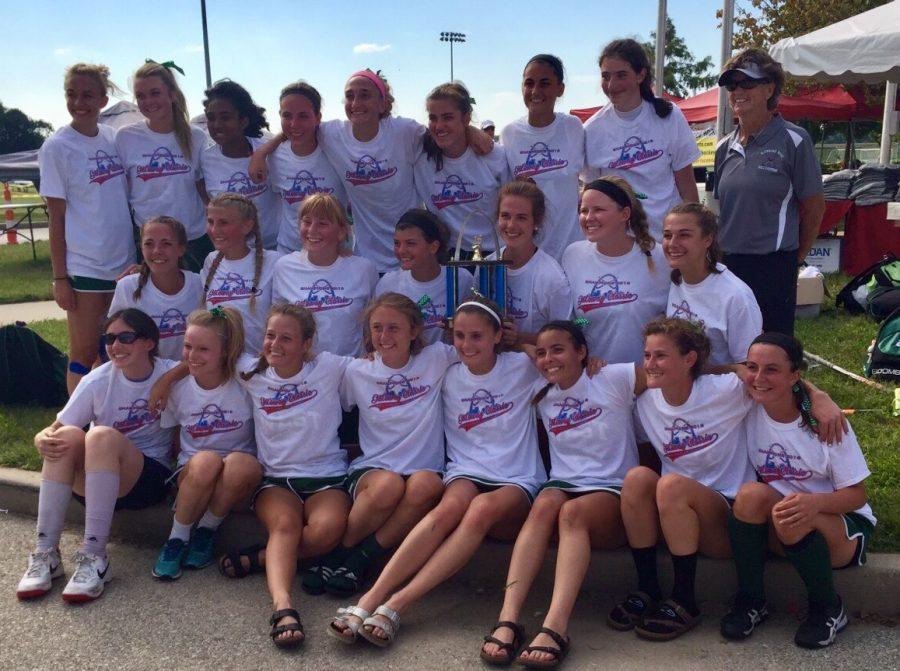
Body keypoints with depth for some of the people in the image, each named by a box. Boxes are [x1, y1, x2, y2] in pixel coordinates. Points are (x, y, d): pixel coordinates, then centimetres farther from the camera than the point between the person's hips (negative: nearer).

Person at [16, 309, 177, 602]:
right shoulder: (97, 381, -6)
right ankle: (45, 553, -24)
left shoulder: (170, 375, -9)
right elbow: (54, 429, -8)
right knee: (66, 435, -28)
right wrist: (42, 440, -28)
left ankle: (94, 556, -30)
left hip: (149, 478, -2)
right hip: (92, 481, 3)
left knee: (102, 435, -31)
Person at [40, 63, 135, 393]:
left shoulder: (114, 138, 7)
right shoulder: (57, 148, -7)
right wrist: (60, 278, -8)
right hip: (84, 267, -5)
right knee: (84, 354, 3)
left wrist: (139, 254, 12)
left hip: (125, 262, 5)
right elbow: (56, 217, -7)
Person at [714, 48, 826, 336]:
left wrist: (796, 255, 6)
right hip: (727, 264, 5)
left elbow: (814, 206, -1)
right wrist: (722, 252, 12)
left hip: (774, 266, -5)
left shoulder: (793, 140, -6)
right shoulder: (725, 147, 9)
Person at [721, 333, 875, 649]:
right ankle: (750, 601, -12)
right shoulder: (747, 410, -8)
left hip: (841, 527, -3)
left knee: (795, 520, -36)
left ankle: (829, 609, -7)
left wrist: (815, 502, -34)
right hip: (775, 528, 3)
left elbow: (857, 494, -14)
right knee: (751, 494, -29)